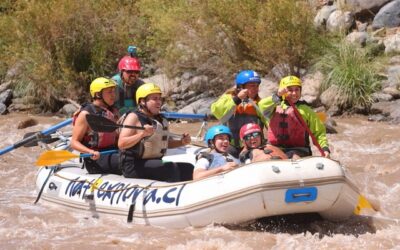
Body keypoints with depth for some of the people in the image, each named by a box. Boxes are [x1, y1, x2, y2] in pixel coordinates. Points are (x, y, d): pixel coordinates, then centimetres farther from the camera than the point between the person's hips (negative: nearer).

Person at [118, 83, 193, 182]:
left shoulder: (160, 119, 15)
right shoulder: (133, 117, -9)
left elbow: (163, 142, 27)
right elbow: (121, 144, -19)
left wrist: (181, 142, 8)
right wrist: (142, 134, -32)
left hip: (155, 163, 9)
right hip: (134, 166, -8)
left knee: (189, 168, -2)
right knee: (172, 169, -28)